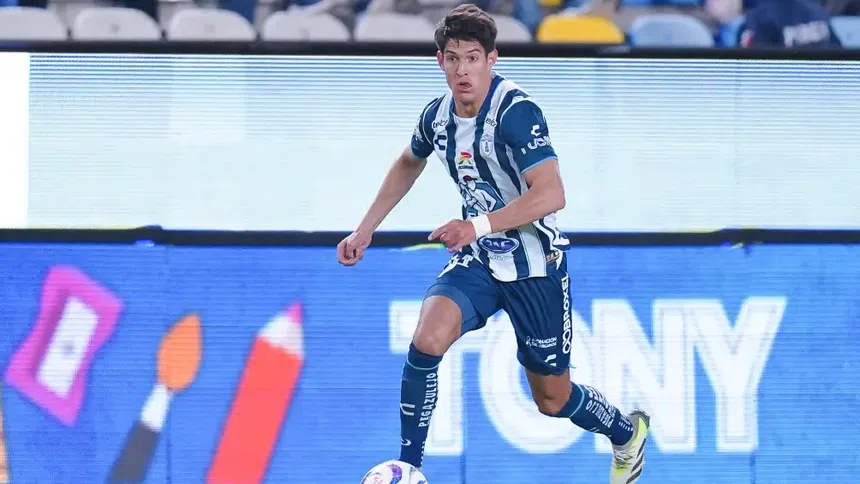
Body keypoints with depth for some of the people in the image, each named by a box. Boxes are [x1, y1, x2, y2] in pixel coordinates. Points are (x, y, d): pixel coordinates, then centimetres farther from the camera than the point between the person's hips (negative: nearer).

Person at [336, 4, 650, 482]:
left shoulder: (517, 111, -23)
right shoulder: (438, 114, -2)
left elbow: (552, 195, -33)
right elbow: (409, 163, 22)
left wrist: (479, 225, -41)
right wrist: (365, 229, 18)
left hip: (535, 266, -5)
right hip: (478, 262, 5)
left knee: (552, 398, 9)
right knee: (427, 339, -25)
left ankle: (627, 433, 41)